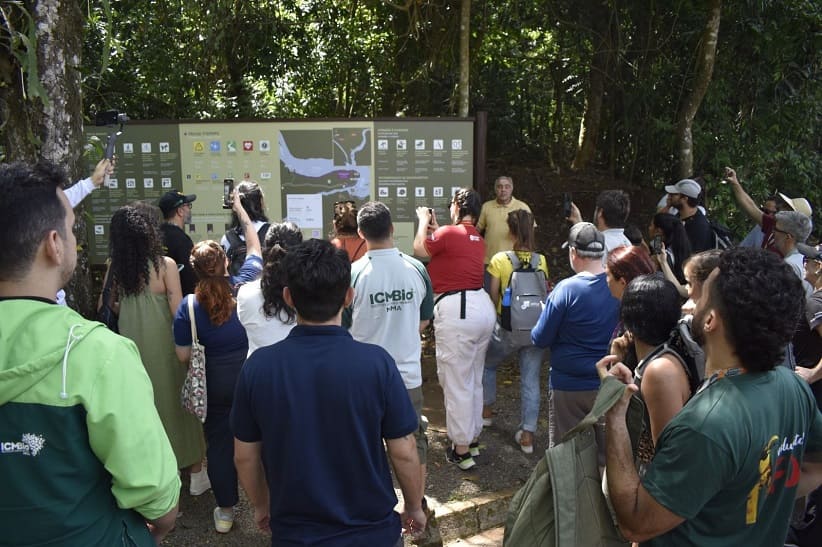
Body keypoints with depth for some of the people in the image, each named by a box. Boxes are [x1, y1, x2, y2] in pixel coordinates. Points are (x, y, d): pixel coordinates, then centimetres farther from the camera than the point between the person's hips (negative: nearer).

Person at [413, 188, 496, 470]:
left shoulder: (448, 233, -12)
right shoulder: (477, 239, 13)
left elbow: (419, 249, 3)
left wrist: (424, 221, 17)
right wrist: (435, 228, 27)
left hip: (456, 311, -9)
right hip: (483, 306, 9)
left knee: (456, 384, 1)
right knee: (474, 380, 20)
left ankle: (461, 450, 10)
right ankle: (473, 438, 33)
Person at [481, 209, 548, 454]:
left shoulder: (500, 259, -10)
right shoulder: (541, 260, -1)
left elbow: (493, 295, -5)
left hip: (507, 327, -2)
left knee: (487, 363, 25)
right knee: (531, 380, 10)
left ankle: (487, 410, 36)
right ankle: (527, 434, 14)